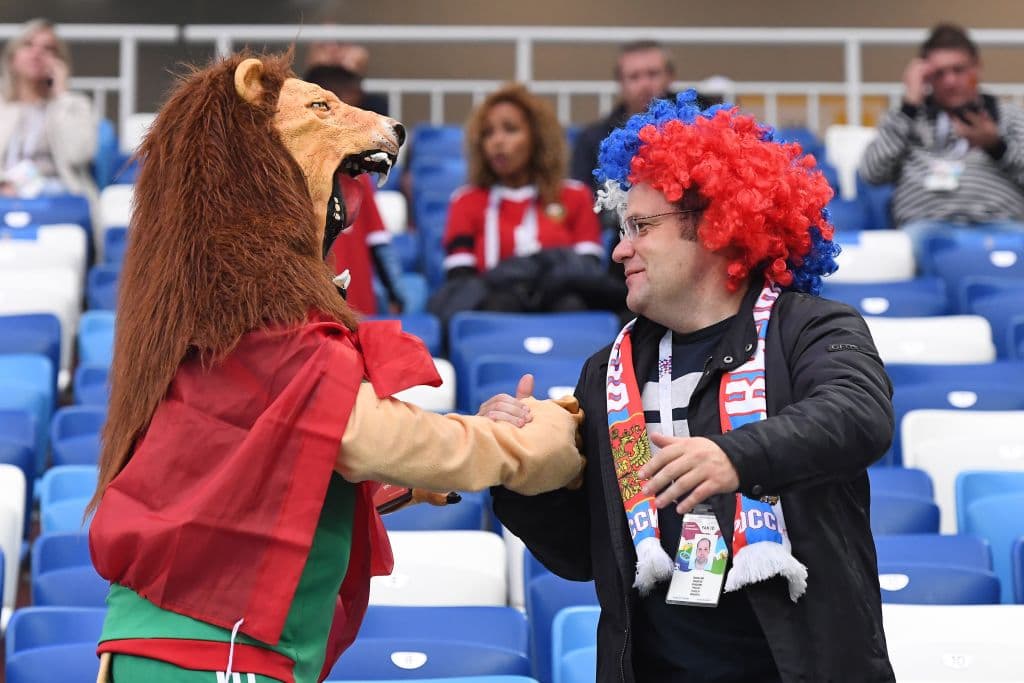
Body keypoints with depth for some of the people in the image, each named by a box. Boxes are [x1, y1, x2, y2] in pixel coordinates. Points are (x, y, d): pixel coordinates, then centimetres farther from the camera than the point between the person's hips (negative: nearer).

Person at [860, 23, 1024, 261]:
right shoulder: (908, 118, 24)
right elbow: (872, 172, 6)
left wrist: (996, 146, -5)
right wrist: (909, 107, 5)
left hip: (999, 223, 0)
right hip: (929, 223, 0)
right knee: (917, 240, -39)